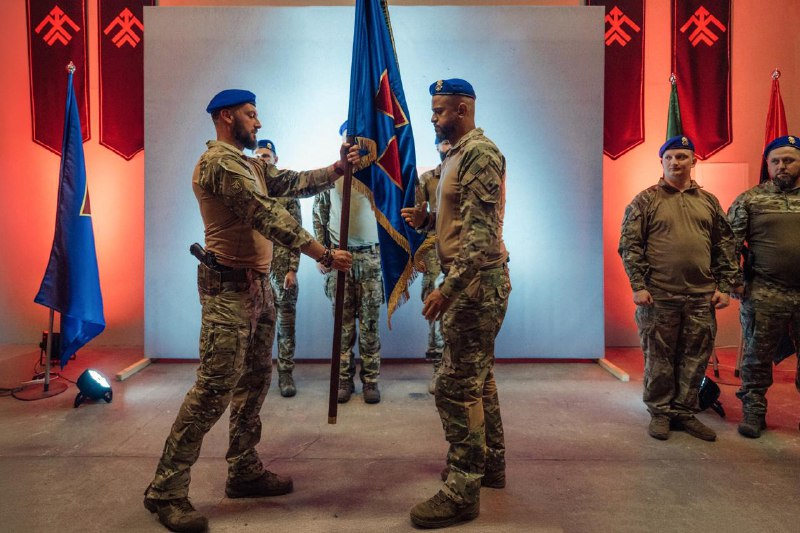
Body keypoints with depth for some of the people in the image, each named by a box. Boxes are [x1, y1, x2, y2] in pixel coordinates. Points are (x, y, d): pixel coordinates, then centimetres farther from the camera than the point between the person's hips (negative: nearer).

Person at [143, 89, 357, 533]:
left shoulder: (252, 164, 17)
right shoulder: (219, 161, -14)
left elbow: (296, 183, 12)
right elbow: (267, 216, -21)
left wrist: (338, 168, -3)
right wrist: (323, 254, -20)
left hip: (257, 284, 10)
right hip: (229, 288, -10)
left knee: (255, 380, 14)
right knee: (215, 387, -8)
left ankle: (244, 471, 26)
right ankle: (166, 490, 5)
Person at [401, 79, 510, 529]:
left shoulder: (480, 153, -13)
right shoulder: (458, 155, 17)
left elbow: (482, 230, -22)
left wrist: (449, 287, -26)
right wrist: (427, 219, 7)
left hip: (476, 282, -11)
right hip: (472, 282, 11)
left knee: (457, 387, -7)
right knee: (478, 379, 17)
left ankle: (463, 491, 5)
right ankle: (491, 466, 32)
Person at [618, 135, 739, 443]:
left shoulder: (709, 201, 13)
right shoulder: (646, 201, 2)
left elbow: (725, 247, 14)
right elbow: (629, 245, -3)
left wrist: (725, 286, 6)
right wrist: (638, 286, -11)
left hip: (701, 297, 4)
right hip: (658, 296, -3)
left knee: (695, 358, 8)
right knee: (659, 357, 5)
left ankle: (685, 412, 22)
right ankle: (660, 413, 19)